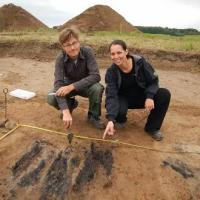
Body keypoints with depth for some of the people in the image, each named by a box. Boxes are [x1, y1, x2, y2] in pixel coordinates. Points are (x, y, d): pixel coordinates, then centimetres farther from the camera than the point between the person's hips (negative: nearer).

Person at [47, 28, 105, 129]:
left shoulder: (87, 51, -26)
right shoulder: (61, 58, -23)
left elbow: (95, 76, -33)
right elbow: (58, 83, -31)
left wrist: (71, 87, -42)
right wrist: (66, 112, -44)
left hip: (85, 85, -1)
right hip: (68, 85, 1)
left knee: (97, 88, -35)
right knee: (51, 98, -25)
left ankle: (93, 116, -7)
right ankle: (70, 104, 9)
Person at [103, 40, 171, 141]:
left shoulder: (140, 62, -20)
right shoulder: (111, 72, -20)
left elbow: (153, 81, -8)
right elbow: (111, 96, -28)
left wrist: (150, 97, -29)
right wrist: (111, 119, -43)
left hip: (141, 96, 2)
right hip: (124, 99, -1)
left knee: (165, 94, -23)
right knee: (118, 109, -36)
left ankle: (152, 127, -4)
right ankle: (120, 119, 7)